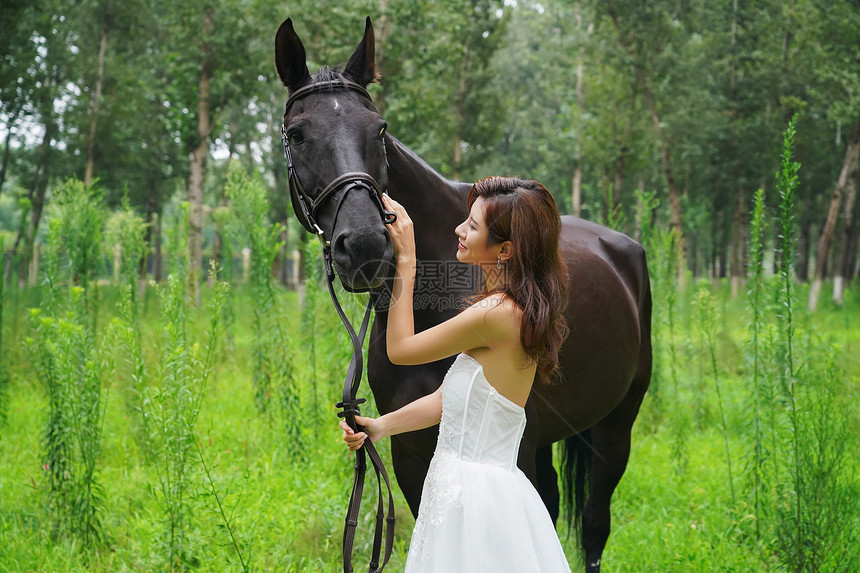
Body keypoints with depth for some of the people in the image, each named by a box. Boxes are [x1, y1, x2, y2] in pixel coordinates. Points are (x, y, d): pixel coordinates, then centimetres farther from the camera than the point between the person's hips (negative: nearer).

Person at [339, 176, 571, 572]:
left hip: (474, 499, -9)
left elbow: (400, 349, -8)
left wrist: (405, 260, -3)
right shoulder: (515, 311, 9)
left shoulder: (498, 314, -22)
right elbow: (448, 399, 11)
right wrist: (380, 427, 1)